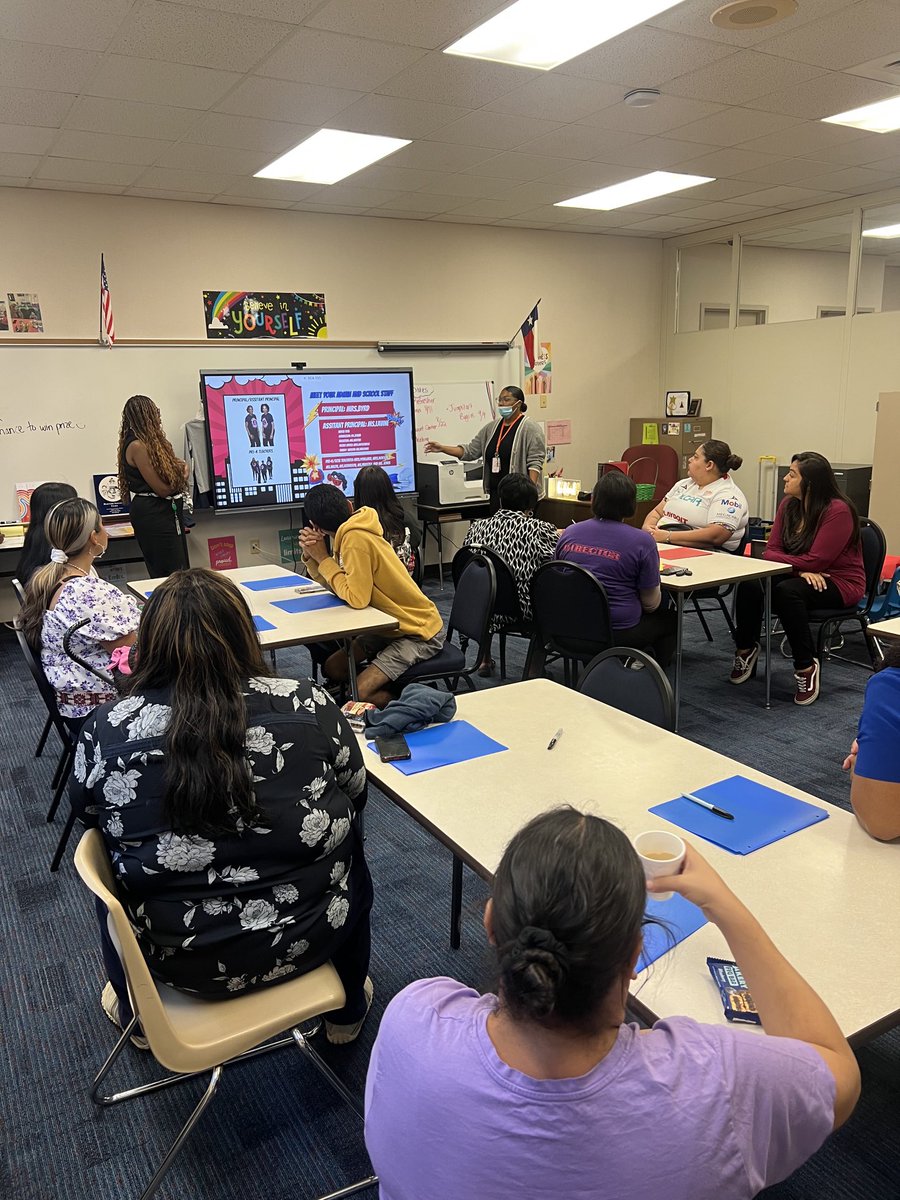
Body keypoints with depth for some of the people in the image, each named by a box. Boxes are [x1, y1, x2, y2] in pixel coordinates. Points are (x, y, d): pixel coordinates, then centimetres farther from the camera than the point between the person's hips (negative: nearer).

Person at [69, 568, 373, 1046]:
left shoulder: (107, 730, -17)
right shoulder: (308, 705, -18)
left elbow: (86, 811, 5)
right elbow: (354, 794, 0)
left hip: (182, 962, 1)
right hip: (308, 941, 0)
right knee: (348, 845, 29)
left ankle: (133, 1013, 52)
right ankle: (348, 1010, 45)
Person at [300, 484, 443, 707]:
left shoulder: (356, 540, -25)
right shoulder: (348, 533, 3)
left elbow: (356, 598, -26)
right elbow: (335, 584, 8)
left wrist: (323, 558, -18)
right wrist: (310, 556, -9)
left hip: (420, 633, -9)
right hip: (392, 625, 9)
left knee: (358, 693, -19)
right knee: (333, 668, 8)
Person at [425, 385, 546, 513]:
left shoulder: (531, 429, -6)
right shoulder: (491, 427, 14)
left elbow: (535, 462, -11)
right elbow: (470, 451, 13)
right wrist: (442, 448, 3)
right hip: (495, 493, 6)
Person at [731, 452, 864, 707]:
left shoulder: (838, 510, -18)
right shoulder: (789, 504, 2)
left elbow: (816, 561, -23)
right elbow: (771, 550, -2)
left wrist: (778, 558, -12)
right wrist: (800, 568, -20)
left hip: (839, 582, -6)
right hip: (802, 576, 6)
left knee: (787, 591, -36)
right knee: (749, 583, -22)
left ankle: (806, 666, -22)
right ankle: (746, 648, -1)